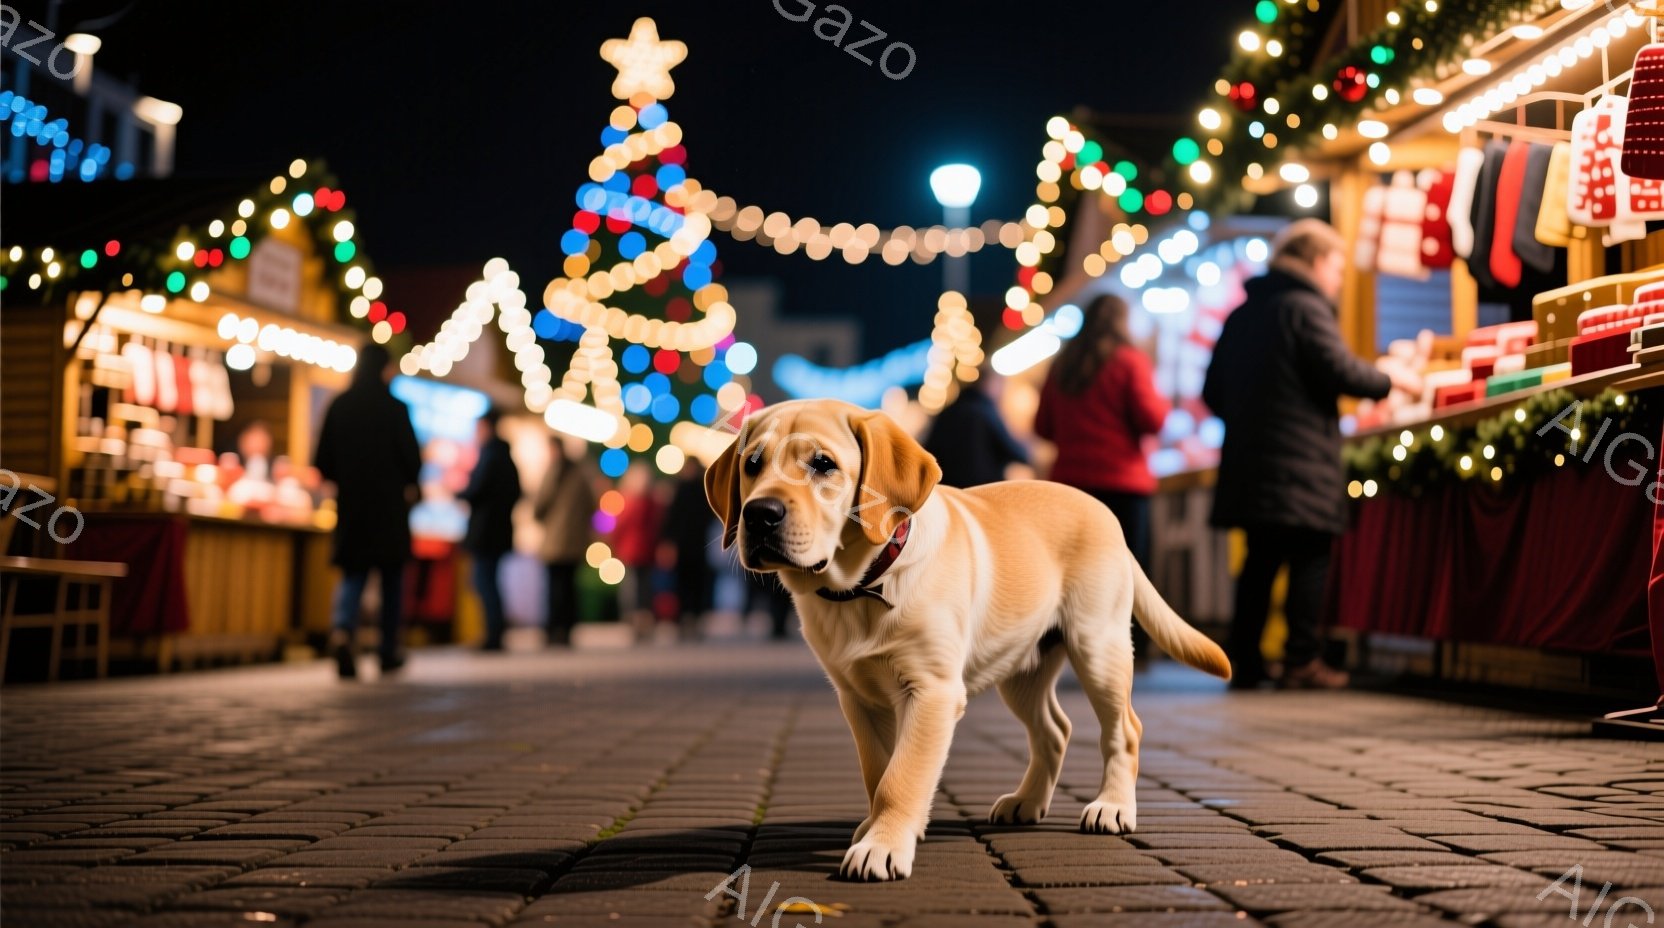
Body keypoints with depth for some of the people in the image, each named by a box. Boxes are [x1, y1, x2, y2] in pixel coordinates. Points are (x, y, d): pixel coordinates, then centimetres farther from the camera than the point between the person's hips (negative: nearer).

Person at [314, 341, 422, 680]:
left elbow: (324, 462, 3)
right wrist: (409, 486, 10)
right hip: (389, 507, -3)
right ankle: (389, 652, 15)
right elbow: (412, 459, -9)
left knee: (353, 576, 6)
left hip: (350, 506, 3)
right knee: (392, 579, 10)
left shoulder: (338, 407, 1)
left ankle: (341, 630, -22)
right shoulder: (395, 408, -9)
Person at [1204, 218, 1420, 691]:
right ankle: (1302, 661, -4)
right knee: (1309, 559, -1)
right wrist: (1390, 381, 1)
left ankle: (1243, 661, 10)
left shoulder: (1243, 314, 16)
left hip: (1249, 458, 7)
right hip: (1301, 460, -7)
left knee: (1261, 561, 12)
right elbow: (1341, 372, -15)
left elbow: (1214, 392, 17)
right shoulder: (1306, 309, -7)